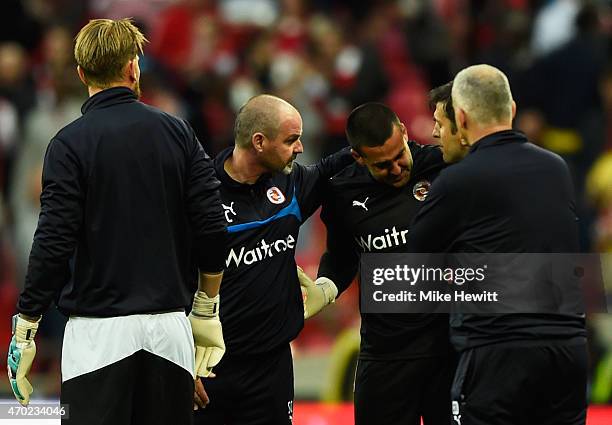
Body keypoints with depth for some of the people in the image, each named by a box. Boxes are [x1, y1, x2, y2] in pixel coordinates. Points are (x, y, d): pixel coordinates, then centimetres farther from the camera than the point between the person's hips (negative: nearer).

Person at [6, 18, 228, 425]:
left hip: (98, 329, -3)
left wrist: (25, 329, -3)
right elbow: (212, 231, 3)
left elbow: (53, 244, -11)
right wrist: (206, 311, 14)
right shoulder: (178, 133, 5)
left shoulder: (70, 144, -5)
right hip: (169, 326, 3)